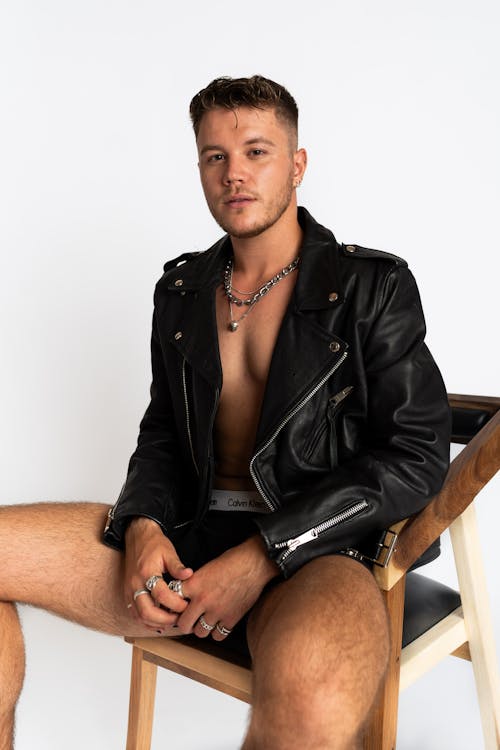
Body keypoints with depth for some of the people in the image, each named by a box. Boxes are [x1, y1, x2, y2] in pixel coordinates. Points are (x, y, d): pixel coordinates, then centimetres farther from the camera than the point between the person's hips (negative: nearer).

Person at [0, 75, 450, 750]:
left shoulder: (373, 287, 1)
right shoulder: (182, 288, 16)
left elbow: (416, 455, -6)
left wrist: (261, 557, -15)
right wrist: (143, 527, -5)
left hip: (314, 551, -5)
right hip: (184, 541, 5)